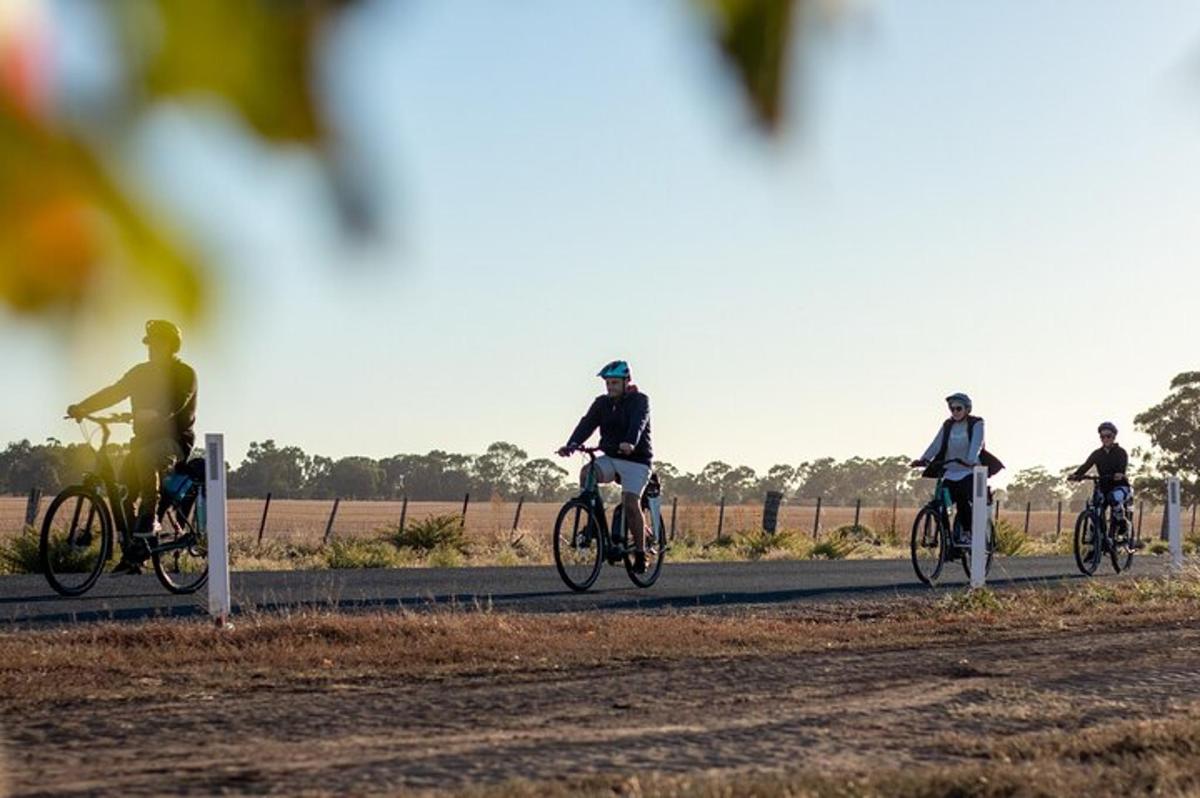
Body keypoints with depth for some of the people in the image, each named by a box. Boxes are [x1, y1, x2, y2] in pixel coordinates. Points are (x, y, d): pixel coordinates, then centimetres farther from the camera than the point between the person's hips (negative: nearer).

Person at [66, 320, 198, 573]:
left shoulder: (184, 374, -6)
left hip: (175, 439, -6)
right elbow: (114, 392, 3)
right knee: (122, 494, -9)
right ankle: (132, 555, -2)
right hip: (145, 438, 6)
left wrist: (151, 414, -43)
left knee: (144, 457, -38)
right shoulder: (142, 372, 12)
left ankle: (149, 515, -29)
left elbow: (176, 403, -24)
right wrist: (81, 408, -11)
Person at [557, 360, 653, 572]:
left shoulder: (639, 401, -8)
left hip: (636, 460, -4)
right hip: (611, 458, 4)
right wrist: (572, 444, -28)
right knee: (586, 473, -25)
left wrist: (630, 443, -48)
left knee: (630, 503, -18)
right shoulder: (602, 403, 5)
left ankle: (640, 553, -5)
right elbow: (587, 423, -9)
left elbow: (638, 423, -28)